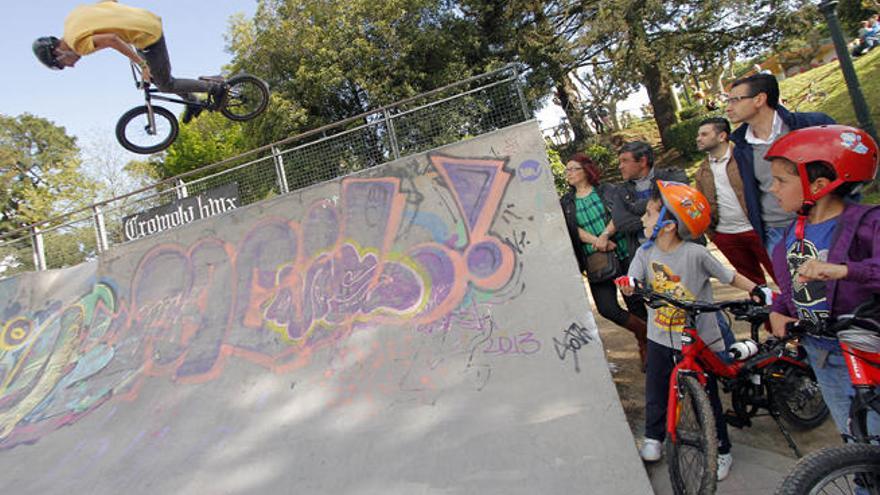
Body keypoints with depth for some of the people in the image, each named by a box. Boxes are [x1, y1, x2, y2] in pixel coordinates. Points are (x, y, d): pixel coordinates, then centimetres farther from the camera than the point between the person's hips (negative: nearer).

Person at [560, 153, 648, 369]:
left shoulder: (606, 191, 5)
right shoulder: (565, 203, 10)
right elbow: (572, 229, -5)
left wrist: (605, 235, -25)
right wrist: (596, 241, -20)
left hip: (623, 255, -2)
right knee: (607, 309, -9)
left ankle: (645, 342, 24)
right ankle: (644, 332, 16)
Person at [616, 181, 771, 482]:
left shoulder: (695, 254, -19)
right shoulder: (646, 253, -6)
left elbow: (729, 276, -8)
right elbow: (633, 280, -11)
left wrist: (757, 290, -20)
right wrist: (626, 284, -33)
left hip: (699, 339, -4)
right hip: (660, 338, 4)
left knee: (707, 396, 10)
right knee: (656, 392, 15)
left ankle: (722, 451, 30)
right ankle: (653, 439, 35)